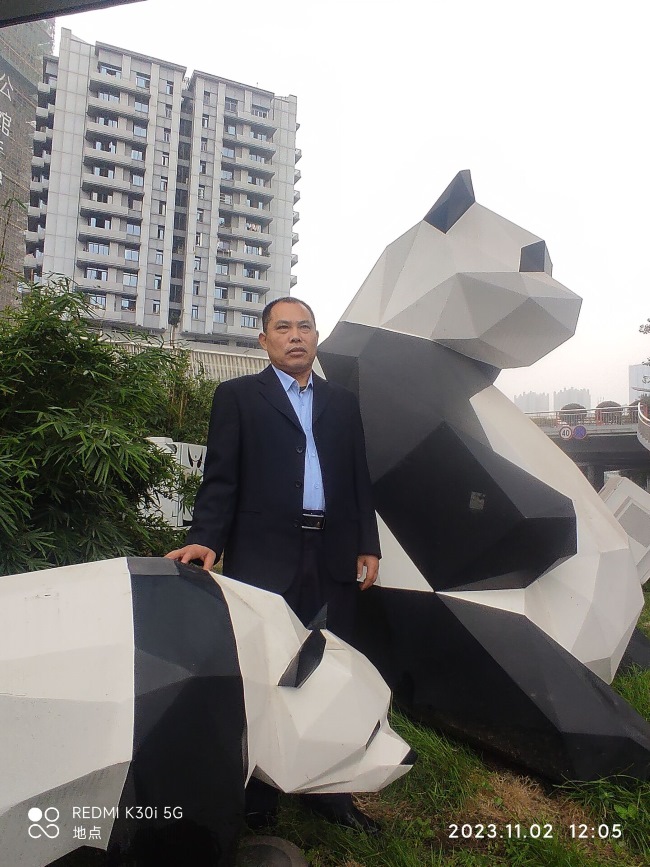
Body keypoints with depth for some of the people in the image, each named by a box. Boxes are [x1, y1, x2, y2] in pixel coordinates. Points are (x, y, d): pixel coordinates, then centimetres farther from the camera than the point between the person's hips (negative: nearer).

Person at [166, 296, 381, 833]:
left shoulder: (343, 402, 16)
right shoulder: (237, 396, 5)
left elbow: (359, 479, 14)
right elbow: (221, 478, -2)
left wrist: (368, 546, 9)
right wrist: (205, 540, -14)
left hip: (334, 558, 4)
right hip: (265, 558, -3)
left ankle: (330, 792, 29)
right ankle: (258, 800, 27)